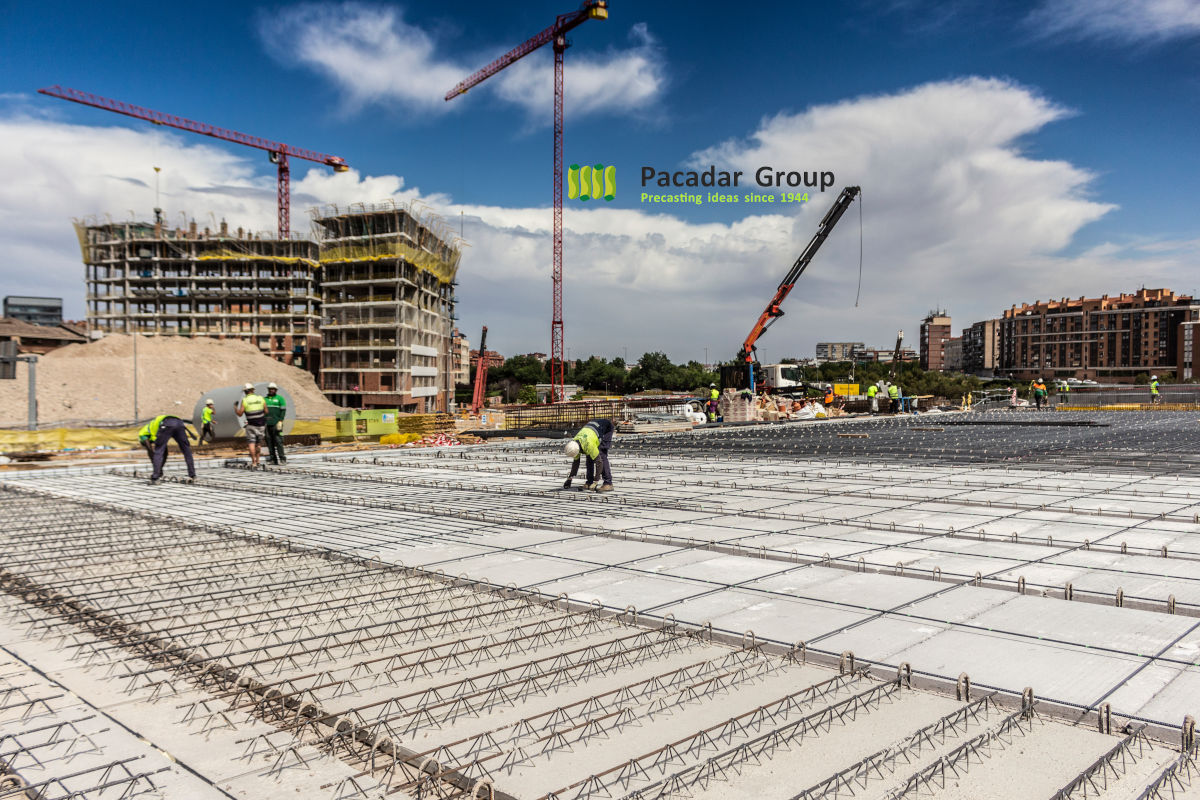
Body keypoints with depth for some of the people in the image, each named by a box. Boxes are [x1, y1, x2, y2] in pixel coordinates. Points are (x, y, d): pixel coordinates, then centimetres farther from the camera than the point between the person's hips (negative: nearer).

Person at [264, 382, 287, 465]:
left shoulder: (280, 398, 3)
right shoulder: (264, 399, 16)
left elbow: (283, 410, -4)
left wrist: (280, 421, -15)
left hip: (275, 423, -5)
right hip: (266, 423, 5)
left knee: (278, 441, -10)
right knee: (269, 441, 2)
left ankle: (282, 459, -8)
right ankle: (273, 459, 6)